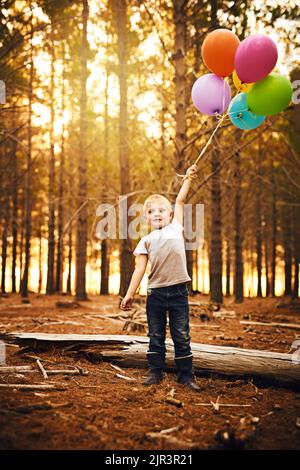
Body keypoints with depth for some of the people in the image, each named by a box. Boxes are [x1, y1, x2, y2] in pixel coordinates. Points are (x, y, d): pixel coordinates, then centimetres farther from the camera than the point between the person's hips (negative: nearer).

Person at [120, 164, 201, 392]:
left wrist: (188, 179, 19)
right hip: (155, 293, 1)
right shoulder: (146, 241, 10)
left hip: (178, 292, -1)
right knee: (156, 336, 9)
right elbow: (140, 268, 5)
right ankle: (156, 373, 19)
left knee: (182, 336, 4)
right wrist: (130, 294, 0)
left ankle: (186, 375, 10)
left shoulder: (176, 228, 10)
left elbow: (180, 200, 12)